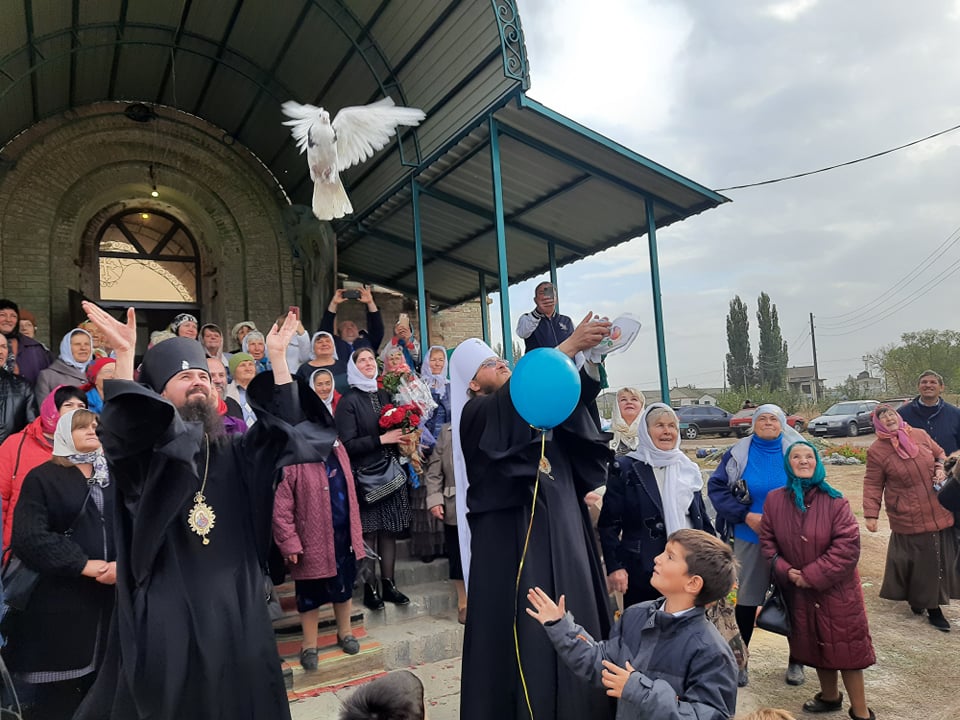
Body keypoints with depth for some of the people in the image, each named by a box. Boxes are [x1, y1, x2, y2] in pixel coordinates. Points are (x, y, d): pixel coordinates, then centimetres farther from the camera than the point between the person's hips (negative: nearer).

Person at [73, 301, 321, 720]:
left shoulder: (234, 451, 11)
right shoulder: (145, 453, -1)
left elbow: (283, 423, 0)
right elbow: (119, 431, -23)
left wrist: (277, 356, -4)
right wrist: (125, 354, -30)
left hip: (235, 605, 4)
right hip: (167, 608, -3)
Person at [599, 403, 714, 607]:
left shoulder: (687, 467, 11)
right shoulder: (625, 469, -5)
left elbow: (702, 518, 18)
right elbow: (609, 523, -6)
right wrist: (614, 566, -13)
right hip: (642, 573, -4)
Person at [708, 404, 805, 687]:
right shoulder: (738, 454, -3)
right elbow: (716, 487, -4)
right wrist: (745, 515, -14)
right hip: (749, 539, 0)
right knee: (745, 599, 9)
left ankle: (796, 661, 32)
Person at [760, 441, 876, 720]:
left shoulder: (833, 501, -14)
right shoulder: (774, 500, -4)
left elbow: (847, 546, -19)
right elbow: (767, 541, 2)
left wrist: (812, 575, -20)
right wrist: (785, 571, -14)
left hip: (836, 589, -4)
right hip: (798, 590, 4)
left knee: (845, 645, 3)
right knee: (815, 644, 19)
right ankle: (830, 696, 41)